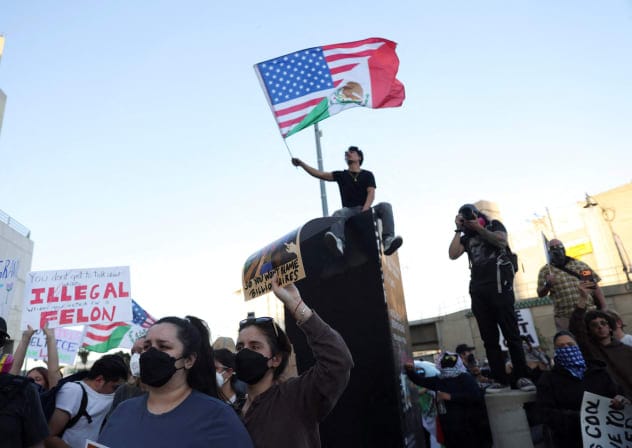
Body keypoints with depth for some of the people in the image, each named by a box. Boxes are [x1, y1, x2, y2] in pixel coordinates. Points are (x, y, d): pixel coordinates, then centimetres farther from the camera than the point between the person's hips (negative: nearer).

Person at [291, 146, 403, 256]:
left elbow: (371, 193, 0)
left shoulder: (367, 175, 15)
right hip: (349, 210, 0)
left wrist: (365, 210, -19)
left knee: (385, 206, -26)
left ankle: (388, 240, -46)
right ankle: (338, 243, -64)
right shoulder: (341, 175, 18)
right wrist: (301, 164, -1)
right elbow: (319, 174, 10)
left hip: (366, 210, 0)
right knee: (338, 214, -33)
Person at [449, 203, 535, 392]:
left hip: (499, 285, -4)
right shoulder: (466, 238, 18)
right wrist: (459, 229, 5)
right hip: (478, 290, 4)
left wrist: (479, 228, -6)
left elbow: (501, 241, -9)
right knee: (489, 338, 2)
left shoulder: (494, 225, 12)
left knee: (511, 333, -3)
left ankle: (522, 377, 3)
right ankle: (501, 379, 6)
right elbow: (452, 255, 2)